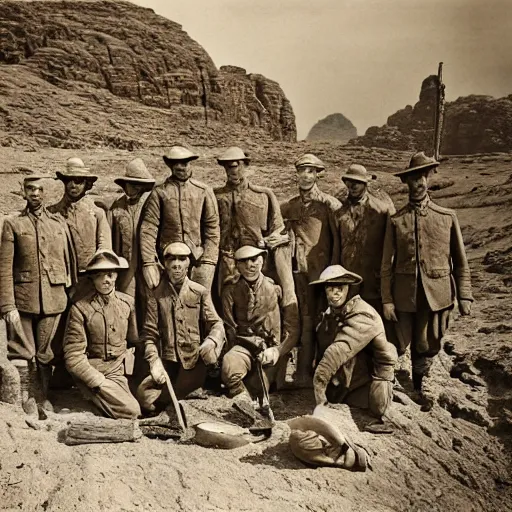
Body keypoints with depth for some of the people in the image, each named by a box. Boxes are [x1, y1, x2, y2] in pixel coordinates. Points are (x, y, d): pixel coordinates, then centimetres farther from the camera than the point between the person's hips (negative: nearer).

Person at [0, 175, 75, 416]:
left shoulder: (60, 223, 10)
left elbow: (69, 261, 13)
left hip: (54, 299, 2)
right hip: (23, 300, -2)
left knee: (46, 351, 10)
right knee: (22, 352, 2)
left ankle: (41, 395, 27)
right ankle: (26, 398, 16)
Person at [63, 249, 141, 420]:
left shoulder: (128, 302, 4)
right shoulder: (80, 309, -9)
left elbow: (135, 340, 15)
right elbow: (74, 358, -10)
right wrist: (101, 382, -16)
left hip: (120, 369, 5)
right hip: (92, 372, -5)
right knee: (130, 410, -21)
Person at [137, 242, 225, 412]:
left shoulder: (200, 292, 6)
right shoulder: (156, 295, 7)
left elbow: (216, 324, -1)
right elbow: (150, 334, 4)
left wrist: (211, 341, -24)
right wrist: (154, 362, -11)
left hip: (195, 360, -1)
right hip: (168, 361, 1)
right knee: (144, 395, -18)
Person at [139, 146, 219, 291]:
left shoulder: (204, 191, 7)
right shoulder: (159, 193, 3)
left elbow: (212, 228, 6)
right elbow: (148, 230, 0)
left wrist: (209, 261, -2)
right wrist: (149, 263, -8)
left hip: (198, 259, 1)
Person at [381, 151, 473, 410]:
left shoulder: (447, 217, 2)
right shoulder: (395, 220, 0)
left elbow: (460, 261, 5)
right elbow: (387, 265, -1)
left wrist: (464, 295, 0)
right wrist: (386, 299, -6)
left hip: (437, 295, 1)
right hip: (404, 294, -1)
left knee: (427, 348, 11)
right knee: (397, 346, 4)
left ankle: (416, 388, 36)